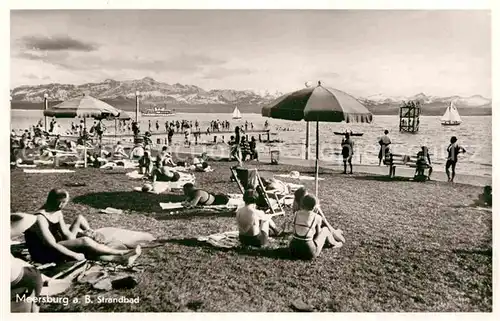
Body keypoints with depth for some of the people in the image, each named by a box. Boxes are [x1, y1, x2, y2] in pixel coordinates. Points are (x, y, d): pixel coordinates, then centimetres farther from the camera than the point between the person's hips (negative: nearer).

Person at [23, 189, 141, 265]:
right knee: (85, 241, -24)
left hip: (56, 248, 9)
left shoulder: (57, 213, 5)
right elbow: (52, 244, -27)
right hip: (45, 253, -9)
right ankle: (120, 253, -15)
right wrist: (75, 255, -25)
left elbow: (66, 232, 1)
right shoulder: (41, 218, -23)